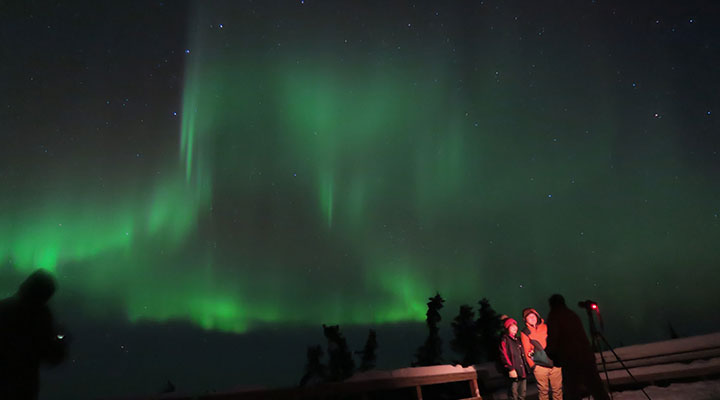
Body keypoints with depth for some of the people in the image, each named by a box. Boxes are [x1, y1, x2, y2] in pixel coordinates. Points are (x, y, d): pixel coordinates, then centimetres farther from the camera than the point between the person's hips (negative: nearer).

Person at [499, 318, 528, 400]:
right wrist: (510, 369, -19)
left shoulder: (518, 340, 17)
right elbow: (504, 356, -13)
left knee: (522, 393, 14)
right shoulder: (504, 340, -6)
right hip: (514, 371, -7)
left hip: (523, 371, 7)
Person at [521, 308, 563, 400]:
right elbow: (526, 350, 1)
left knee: (557, 389, 5)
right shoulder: (525, 332, 3)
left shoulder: (545, 327, 11)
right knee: (543, 391, 0)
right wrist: (532, 365, -5)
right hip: (540, 365, -3)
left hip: (555, 363, 3)